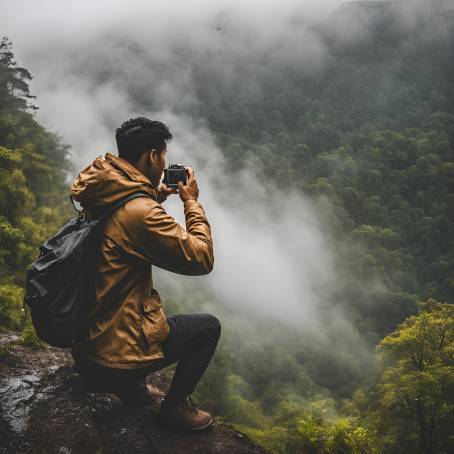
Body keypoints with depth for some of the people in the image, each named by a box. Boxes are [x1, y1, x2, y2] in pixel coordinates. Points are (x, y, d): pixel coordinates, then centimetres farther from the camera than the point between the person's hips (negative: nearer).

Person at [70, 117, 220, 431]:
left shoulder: (101, 196, 2)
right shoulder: (141, 213, -26)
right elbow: (201, 258, -18)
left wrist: (157, 198, 11)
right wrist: (192, 202, -6)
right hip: (115, 358, -9)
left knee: (150, 301, 35)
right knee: (208, 326, 9)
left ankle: (132, 387, 33)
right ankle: (175, 406, 19)